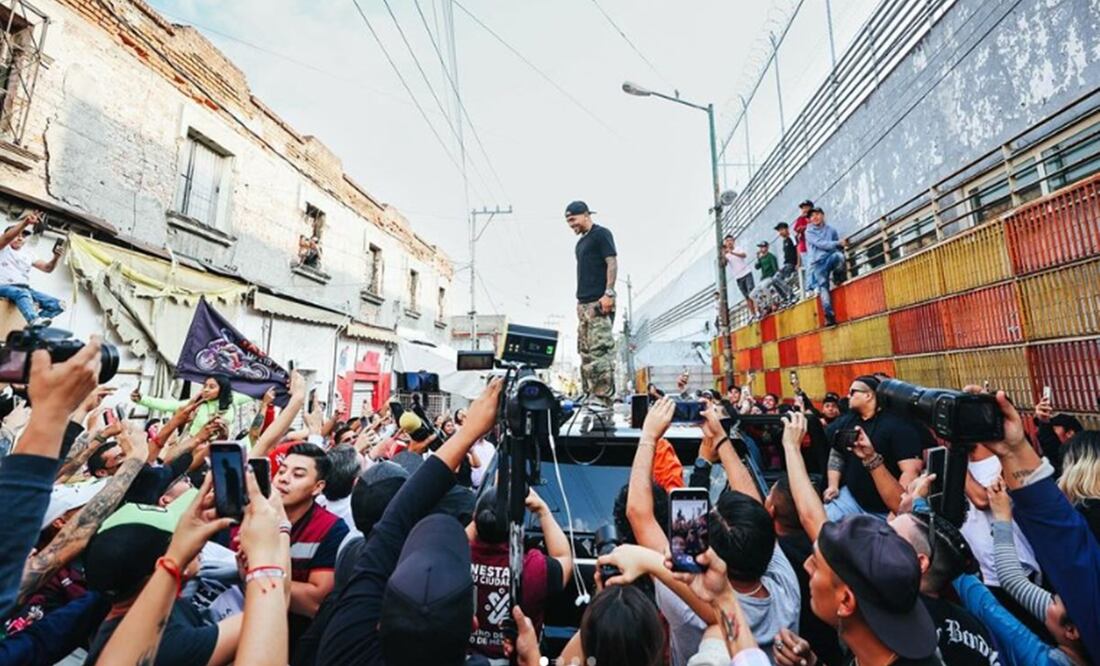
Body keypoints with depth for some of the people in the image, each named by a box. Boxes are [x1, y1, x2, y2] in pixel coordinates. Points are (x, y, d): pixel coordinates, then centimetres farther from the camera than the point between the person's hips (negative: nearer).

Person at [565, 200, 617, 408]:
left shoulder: (601, 234, 0)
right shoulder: (581, 242, 24)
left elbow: (612, 262, -10)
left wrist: (609, 293, -19)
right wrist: (580, 299, 17)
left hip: (599, 302, -9)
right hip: (584, 303, 9)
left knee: (600, 349, -12)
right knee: (585, 351, 8)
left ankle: (603, 397, -9)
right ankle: (589, 394, 15)